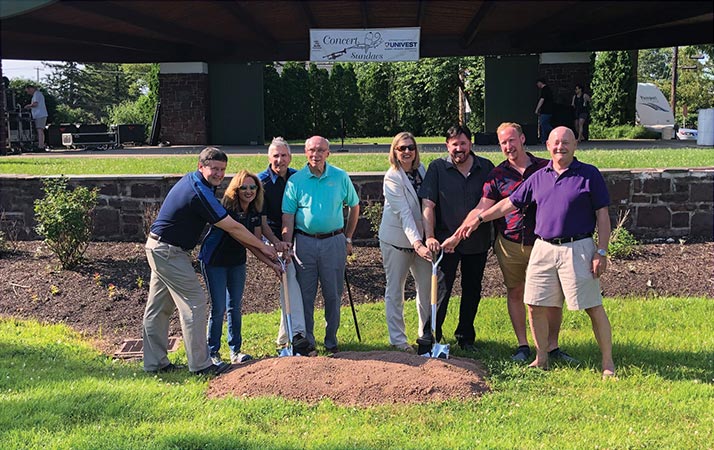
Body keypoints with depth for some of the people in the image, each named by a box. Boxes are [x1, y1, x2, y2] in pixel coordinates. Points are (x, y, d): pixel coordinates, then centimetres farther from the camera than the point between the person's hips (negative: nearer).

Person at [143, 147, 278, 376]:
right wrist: (262, 246, -7)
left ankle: (154, 363, 20)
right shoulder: (199, 193, -22)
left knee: (158, 306, 12)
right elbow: (233, 228, -18)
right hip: (169, 252, -11)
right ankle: (201, 364, -2)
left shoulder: (192, 179, 9)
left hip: (158, 248, 11)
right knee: (194, 303, -7)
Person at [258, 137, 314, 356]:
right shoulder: (261, 182, -9)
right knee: (290, 276, -24)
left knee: (291, 279, 9)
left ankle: (284, 337, 22)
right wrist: (277, 242, -24)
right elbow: (261, 221, -12)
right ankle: (297, 334, -31)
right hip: (274, 238, -5)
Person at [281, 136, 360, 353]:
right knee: (305, 294, 5)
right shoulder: (295, 180, 0)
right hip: (305, 242, 0)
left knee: (333, 294, 6)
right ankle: (306, 340, 18)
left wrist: (348, 239, 10)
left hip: (334, 242, 0)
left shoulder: (340, 177, 2)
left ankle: (331, 341, 20)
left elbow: (354, 207, 12)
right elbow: (288, 216, -2)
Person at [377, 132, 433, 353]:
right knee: (395, 290, 3)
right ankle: (397, 339, 13)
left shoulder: (421, 170, 4)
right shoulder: (392, 178, -15)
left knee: (427, 285, 10)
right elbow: (404, 214, -23)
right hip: (396, 240, -6)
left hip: (420, 238, 6)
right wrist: (417, 244, -32)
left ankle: (427, 332, 27)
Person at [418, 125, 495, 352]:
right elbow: (428, 205, -7)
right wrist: (430, 236, -18)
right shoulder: (437, 168, -2)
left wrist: (495, 235, -3)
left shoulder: (486, 168, 3)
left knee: (472, 290, 13)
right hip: (446, 240, -3)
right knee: (441, 290, -6)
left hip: (478, 241, 3)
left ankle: (465, 337, 27)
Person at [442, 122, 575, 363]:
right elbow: (481, 209, -1)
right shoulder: (497, 175, 3)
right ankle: (522, 345, 21)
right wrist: (456, 236, -8)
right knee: (515, 293, 9)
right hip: (509, 244, 1)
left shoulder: (545, 168, 2)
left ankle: (552, 346, 15)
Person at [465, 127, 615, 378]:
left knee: (593, 307, -1)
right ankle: (541, 359, 22)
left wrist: (601, 252, -8)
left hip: (577, 249, -4)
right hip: (543, 249, 5)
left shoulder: (589, 175, -1)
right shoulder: (538, 178, 11)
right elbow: (510, 203, 19)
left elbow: (602, 216, -2)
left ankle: (608, 363, 11)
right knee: (536, 306, 6)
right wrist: (479, 219, 19)